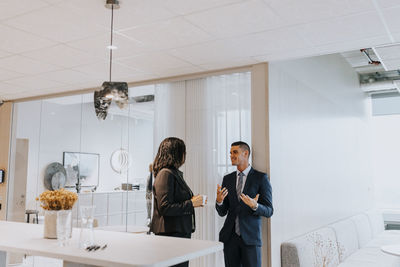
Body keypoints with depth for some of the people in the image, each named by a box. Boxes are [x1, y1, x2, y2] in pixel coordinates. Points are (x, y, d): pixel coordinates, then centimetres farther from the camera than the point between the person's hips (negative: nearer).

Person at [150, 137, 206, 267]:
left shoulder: (176, 173, 15)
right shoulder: (165, 174, -15)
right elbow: (164, 208, -22)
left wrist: (193, 201, 6)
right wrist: (191, 204, -16)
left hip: (182, 231, 10)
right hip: (171, 233, -10)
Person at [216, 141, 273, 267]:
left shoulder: (261, 178, -4)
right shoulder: (227, 179, 8)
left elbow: (269, 211, -4)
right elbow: (222, 212, 8)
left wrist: (255, 206, -25)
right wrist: (219, 201, -14)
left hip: (250, 237, -3)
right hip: (230, 236, 4)